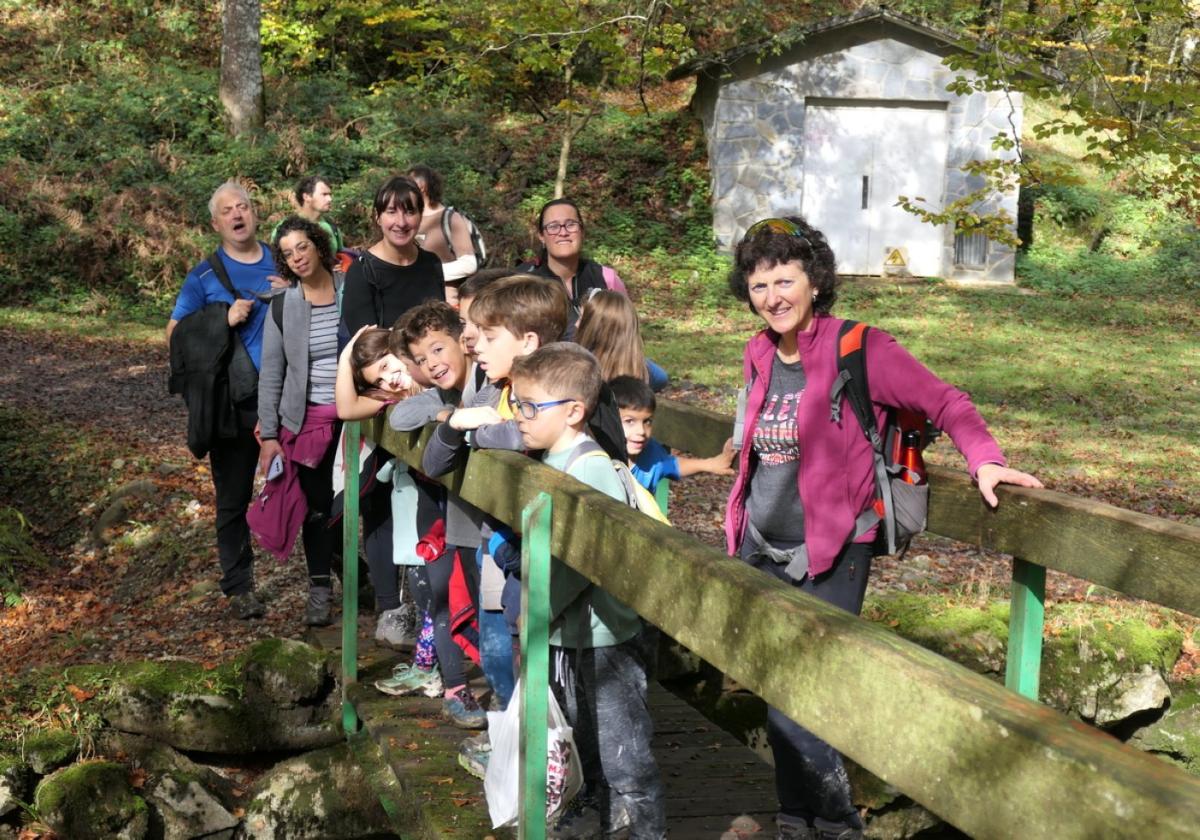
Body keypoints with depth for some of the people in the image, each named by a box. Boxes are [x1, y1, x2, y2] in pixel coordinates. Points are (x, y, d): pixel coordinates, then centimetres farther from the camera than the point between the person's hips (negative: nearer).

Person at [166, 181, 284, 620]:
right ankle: (239, 586, 17)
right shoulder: (205, 276, 1)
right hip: (232, 403, -1)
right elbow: (175, 335, -3)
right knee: (233, 498, 6)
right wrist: (224, 319, -15)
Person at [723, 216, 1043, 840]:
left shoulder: (859, 350, -13)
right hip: (761, 553, 6)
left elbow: (945, 402, -9)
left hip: (828, 558, -6)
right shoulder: (761, 356, 6)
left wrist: (984, 460, -23)